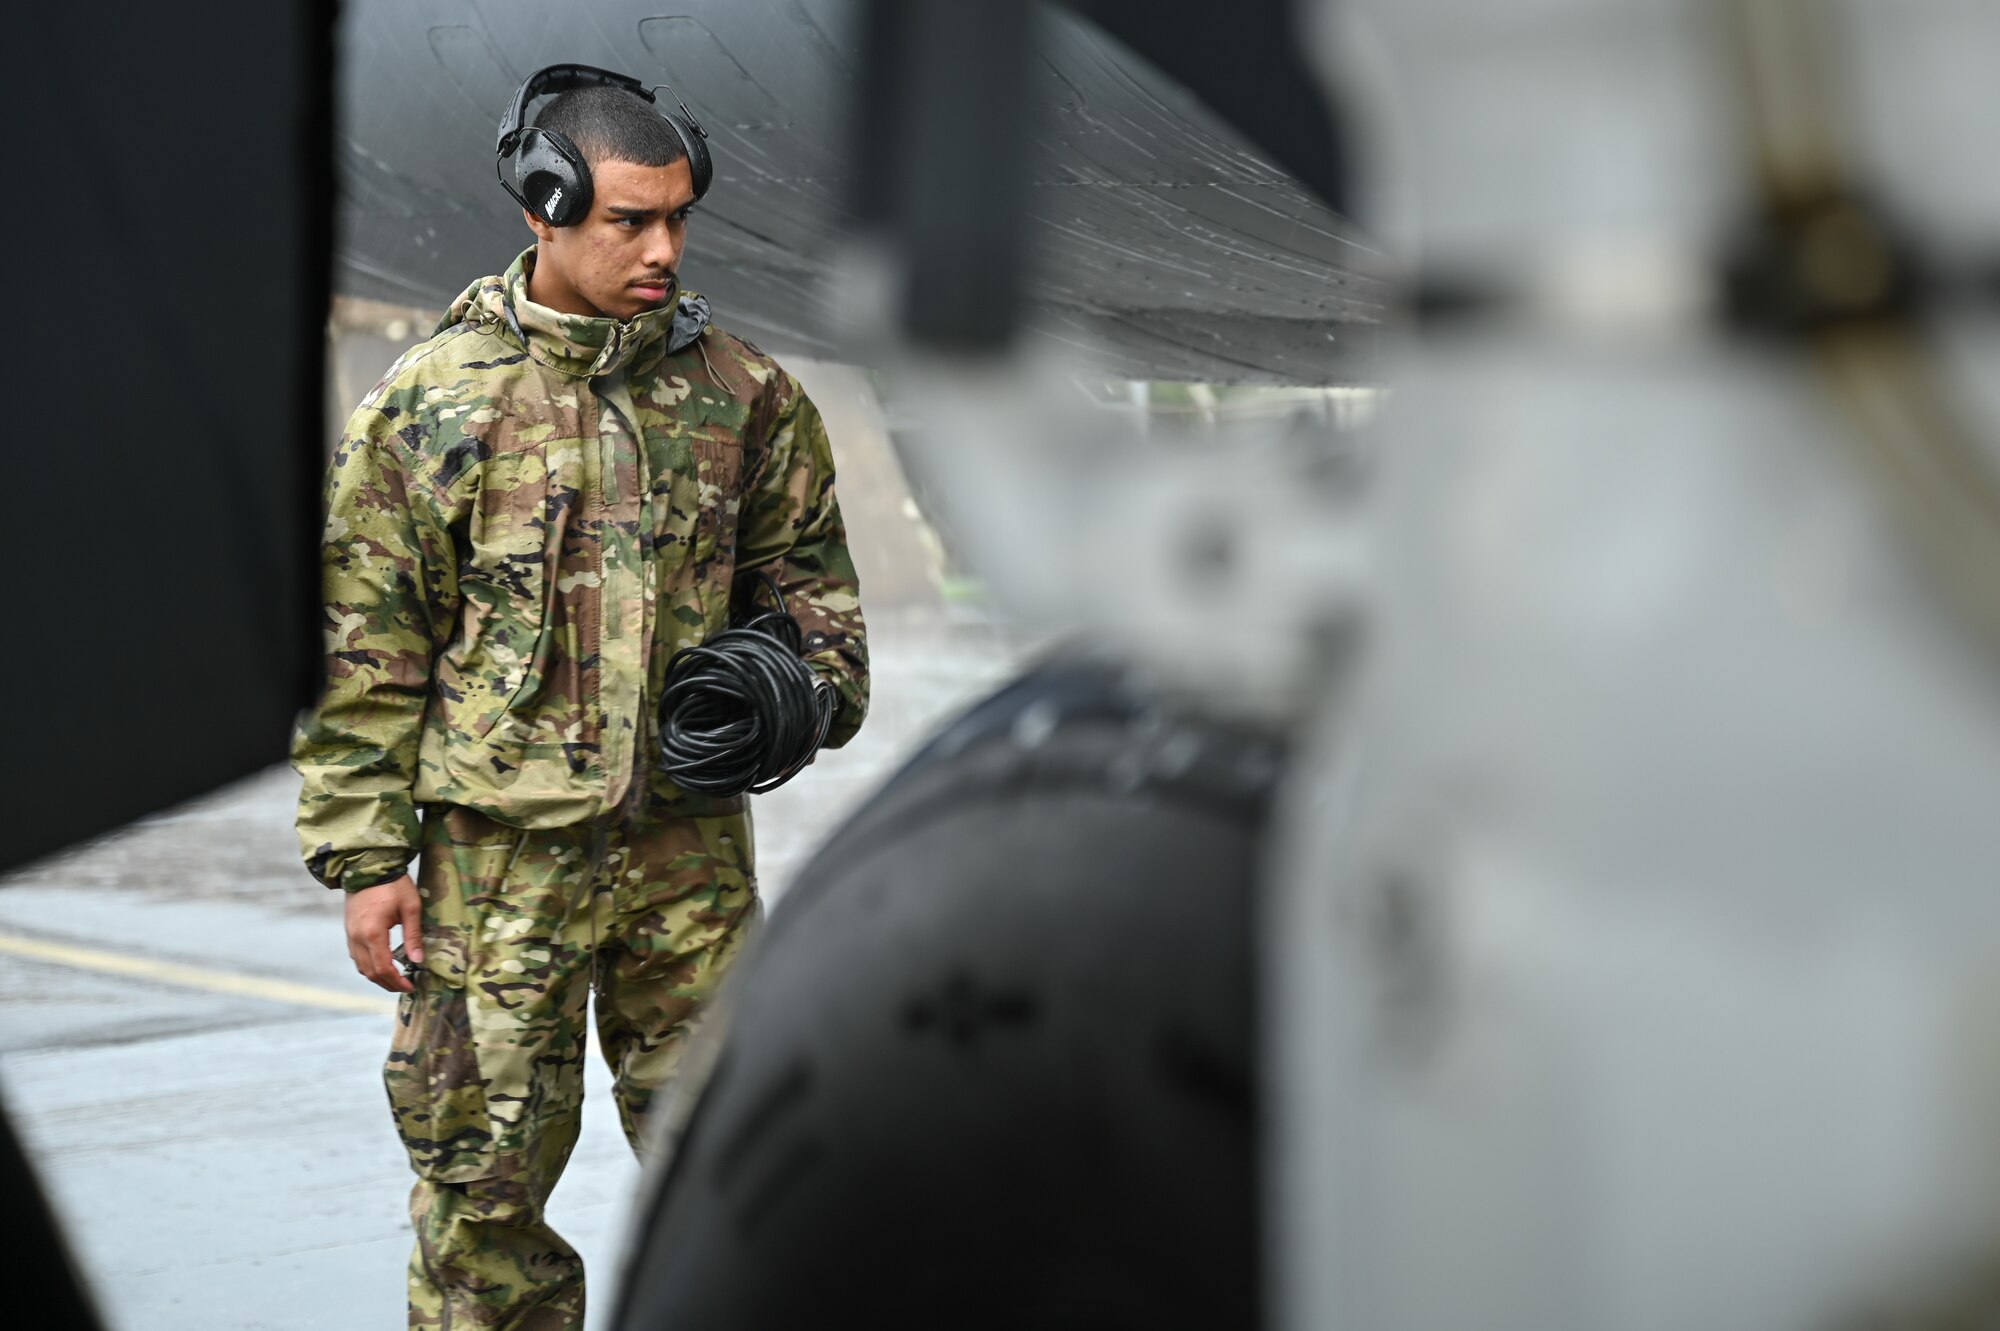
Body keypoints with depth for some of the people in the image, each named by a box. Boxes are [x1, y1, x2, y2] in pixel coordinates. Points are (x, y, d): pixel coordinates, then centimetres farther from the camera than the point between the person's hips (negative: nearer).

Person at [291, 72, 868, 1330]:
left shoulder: (740, 392, 4)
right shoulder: (430, 404, -4)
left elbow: (805, 563, 18)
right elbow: (365, 648, -2)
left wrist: (810, 683, -3)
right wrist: (367, 858, -4)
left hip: (693, 838, 3)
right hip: (503, 845, -2)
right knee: (488, 1155, 5)